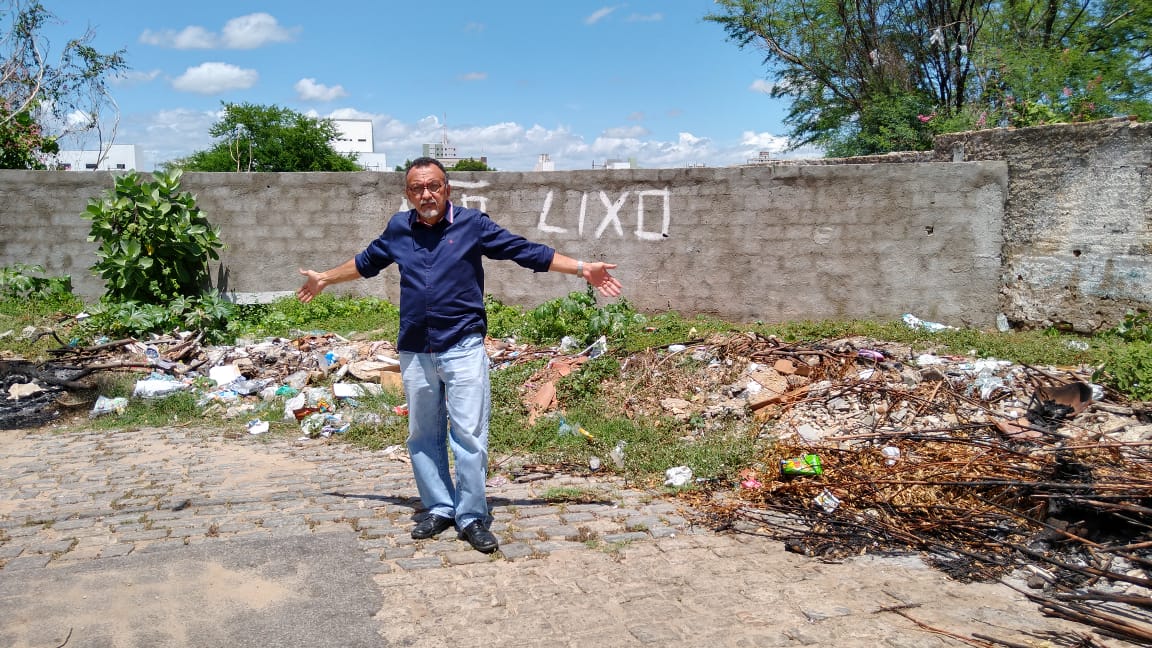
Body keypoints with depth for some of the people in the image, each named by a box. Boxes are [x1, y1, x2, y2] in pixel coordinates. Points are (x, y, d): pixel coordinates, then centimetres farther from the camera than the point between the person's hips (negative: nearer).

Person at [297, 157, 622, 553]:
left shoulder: (473, 224, -1)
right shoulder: (398, 229, 9)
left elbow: (527, 251, -1)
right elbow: (366, 262, 28)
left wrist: (582, 268, -6)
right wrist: (325, 279, 38)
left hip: (463, 347, -4)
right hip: (414, 352, 4)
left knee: (469, 434, -5)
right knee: (423, 436, 11)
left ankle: (472, 517, 6)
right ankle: (439, 509, 25)